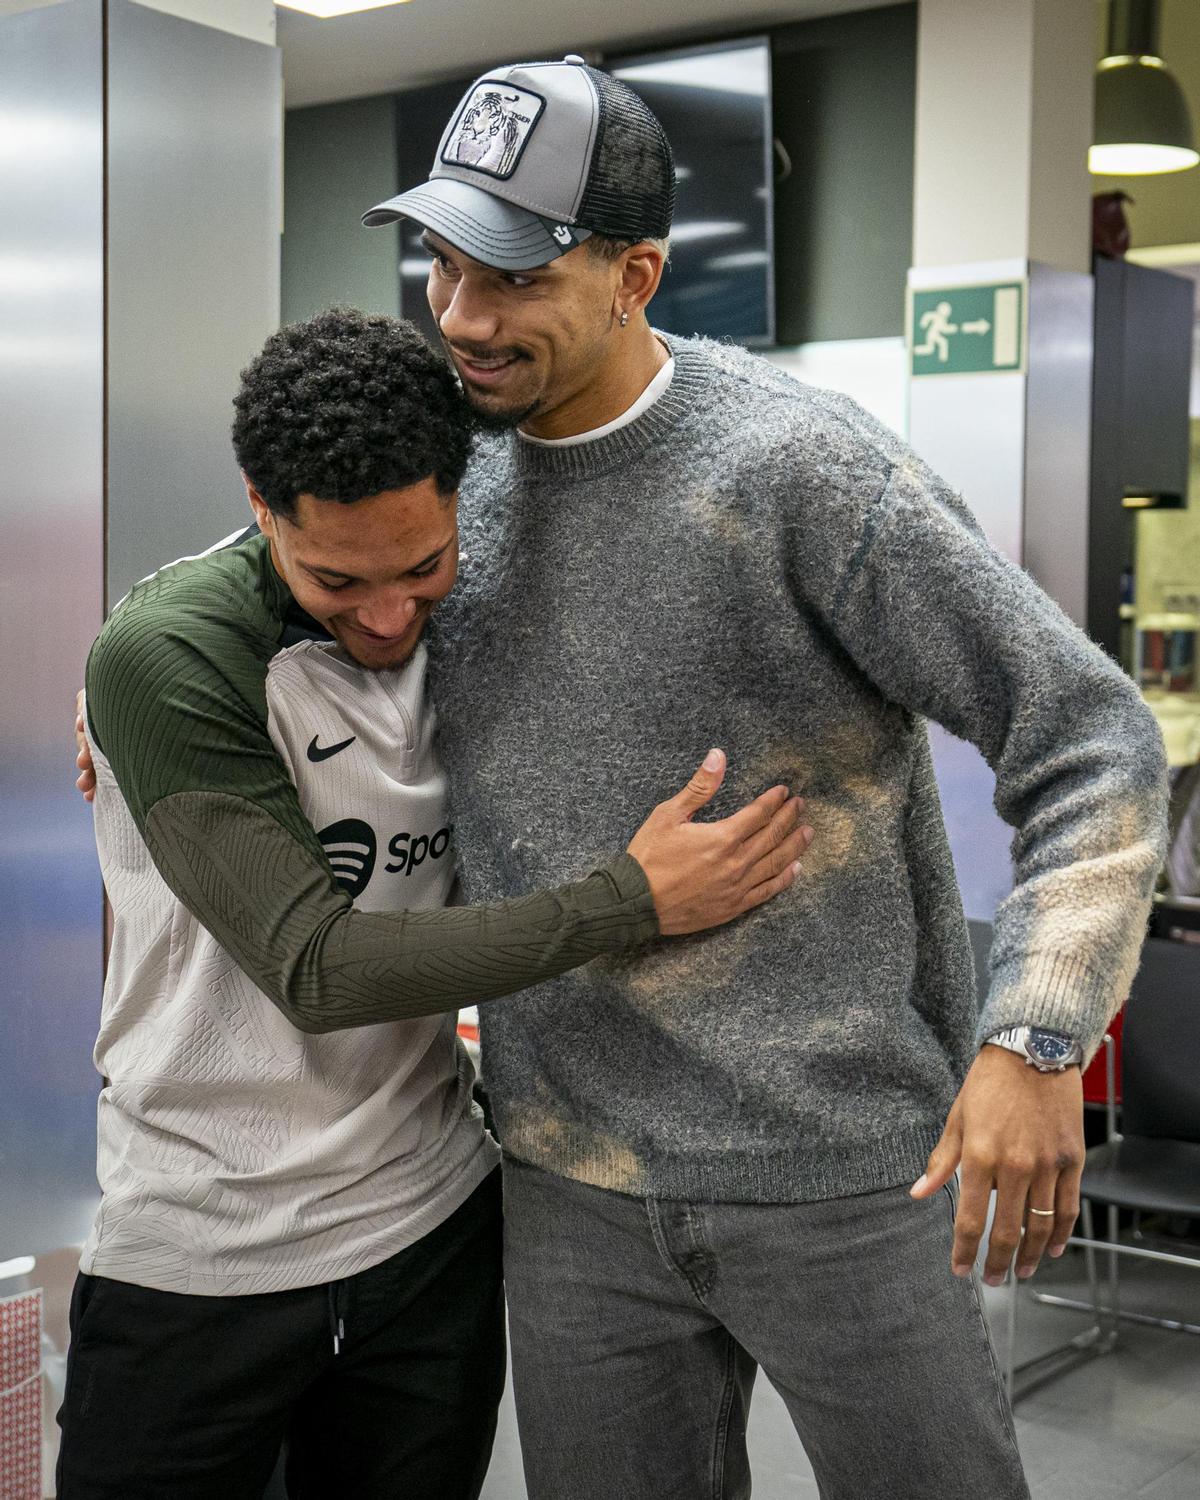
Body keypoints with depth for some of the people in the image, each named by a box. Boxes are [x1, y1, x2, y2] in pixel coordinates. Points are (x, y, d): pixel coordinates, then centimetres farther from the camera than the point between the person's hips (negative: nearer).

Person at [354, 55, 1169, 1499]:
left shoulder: (802, 468, -15)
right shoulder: (454, 485, 4)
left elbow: (1091, 738, -14)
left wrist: (1037, 1041, -25)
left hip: (839, 1165, -5)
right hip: (573, 1175, 5)